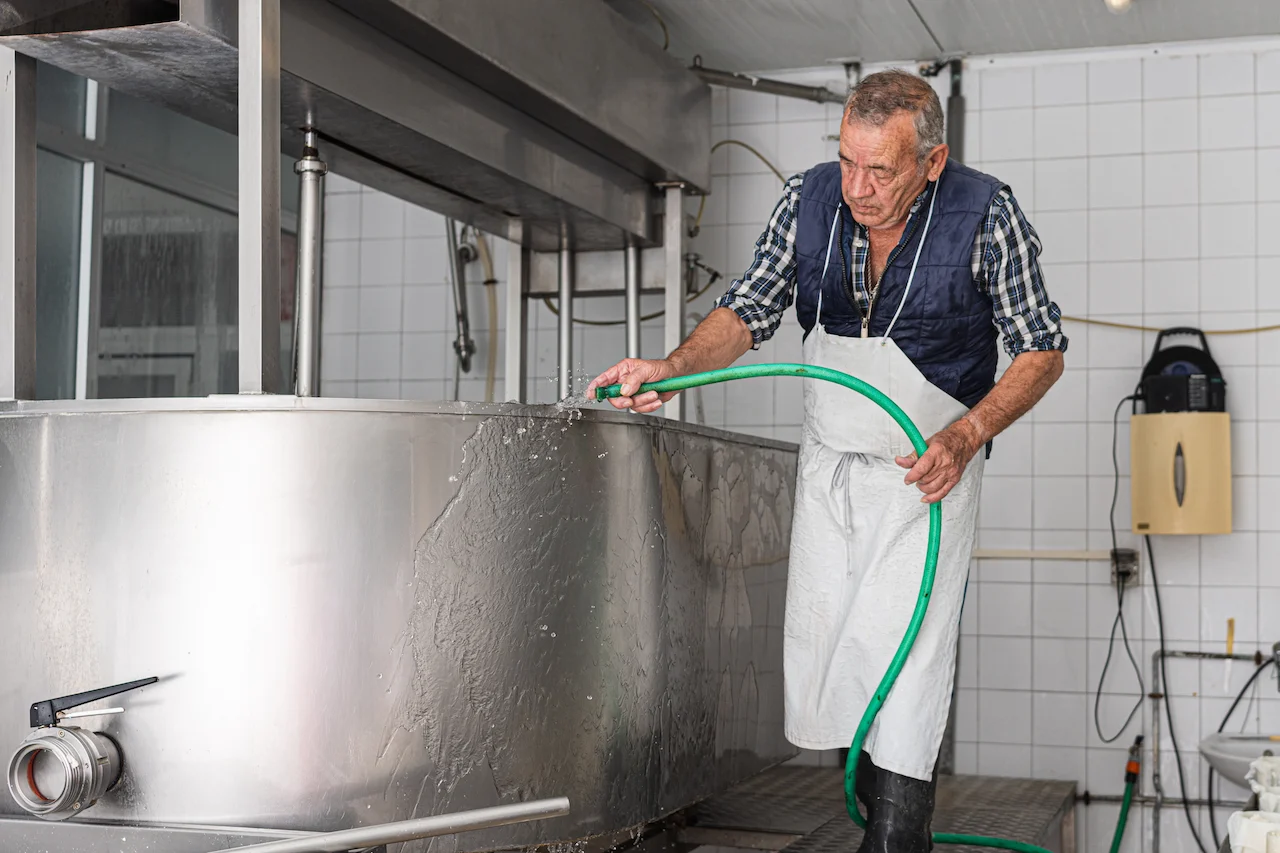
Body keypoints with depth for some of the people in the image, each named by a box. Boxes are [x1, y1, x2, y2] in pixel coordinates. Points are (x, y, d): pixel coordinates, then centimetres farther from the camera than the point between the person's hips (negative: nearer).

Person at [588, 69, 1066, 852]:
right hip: (830, 465, 4)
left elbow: (1042, 349, -9)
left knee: (904, 670, -14)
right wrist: (673, 367, -23)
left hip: (931, 470, -4)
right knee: (819, 659, 8)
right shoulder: (811, 198, -10)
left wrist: (968, 435, -23)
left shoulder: (986, 213, -19)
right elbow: (748, 314, -4)